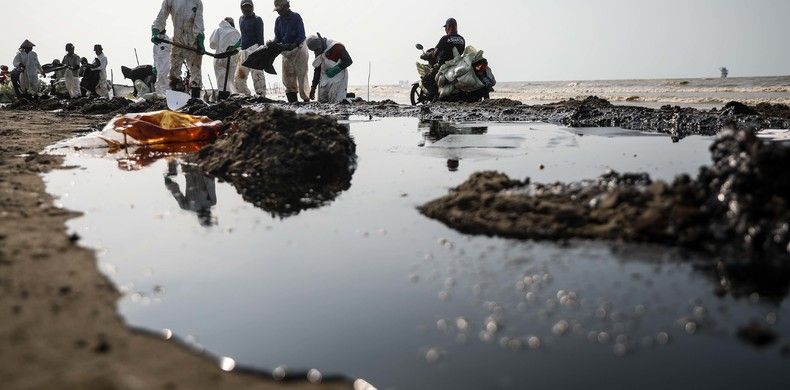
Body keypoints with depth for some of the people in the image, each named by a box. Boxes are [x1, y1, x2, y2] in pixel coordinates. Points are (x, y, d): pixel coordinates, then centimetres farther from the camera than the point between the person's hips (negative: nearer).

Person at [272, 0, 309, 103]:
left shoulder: (296, 17, -11)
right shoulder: (278, 20, 7)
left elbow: (301, 36, -17)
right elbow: (277, 37, 10)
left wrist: (293, 45, -32)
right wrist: (273, 45, -11)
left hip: (299, 49, -6)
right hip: (286, 51, 7)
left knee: (301, 75, -7)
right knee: (287, 77, 6)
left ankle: (306, 99, -2)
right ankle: (292, 100, 13)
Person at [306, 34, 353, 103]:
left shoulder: (337, 47, -15)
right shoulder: (319, 53, 7)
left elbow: (349, 61, -15)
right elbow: (317, 70, 14)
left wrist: (336, 69, -24)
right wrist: (313, 87, 10)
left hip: (338, 79, -7)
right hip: (325, 79, 7)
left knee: (334, 102, -16)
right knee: (322, 101, 2)